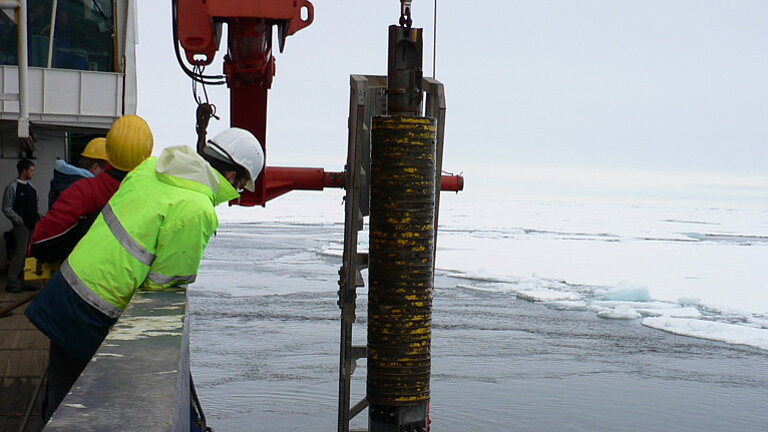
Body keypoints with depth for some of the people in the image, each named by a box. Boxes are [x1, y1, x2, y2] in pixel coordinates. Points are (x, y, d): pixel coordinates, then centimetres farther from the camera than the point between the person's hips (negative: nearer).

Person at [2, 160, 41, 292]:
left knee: (27, 254, 10)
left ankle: (20, 282, 17)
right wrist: (19, 220, -12)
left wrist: (37, 217, 9)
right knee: (20, 253, -10)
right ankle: (12, 283, -5)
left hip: (32, 225, 8)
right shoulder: (13, 187, -9)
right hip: (21, 226, -8)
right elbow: (6, 208, -10)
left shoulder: (30, 186, 14)